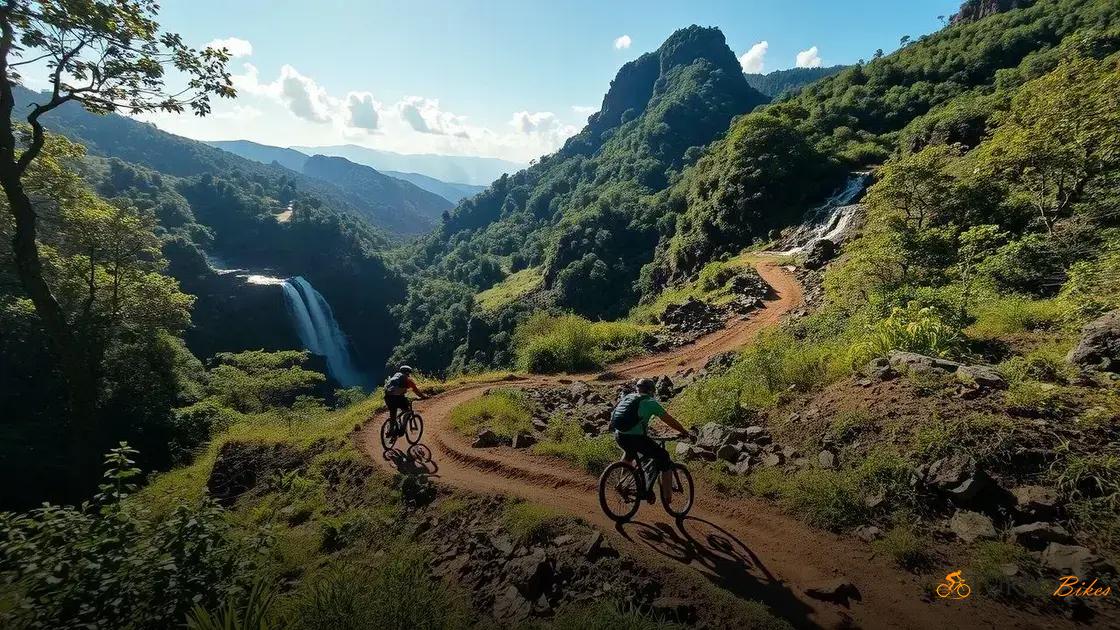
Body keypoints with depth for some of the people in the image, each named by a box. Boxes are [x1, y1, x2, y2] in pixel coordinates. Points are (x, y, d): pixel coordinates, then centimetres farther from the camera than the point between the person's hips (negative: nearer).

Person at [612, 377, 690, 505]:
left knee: (629, 453, 40)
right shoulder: (651, 402, 4)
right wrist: (685, 432, 22)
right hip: (636, 438, -6)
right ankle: (667, 497, 13)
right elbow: (669, 420, 9)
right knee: (664, 459, 10)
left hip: (619, 436, 6)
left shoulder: (627, 398, 21)